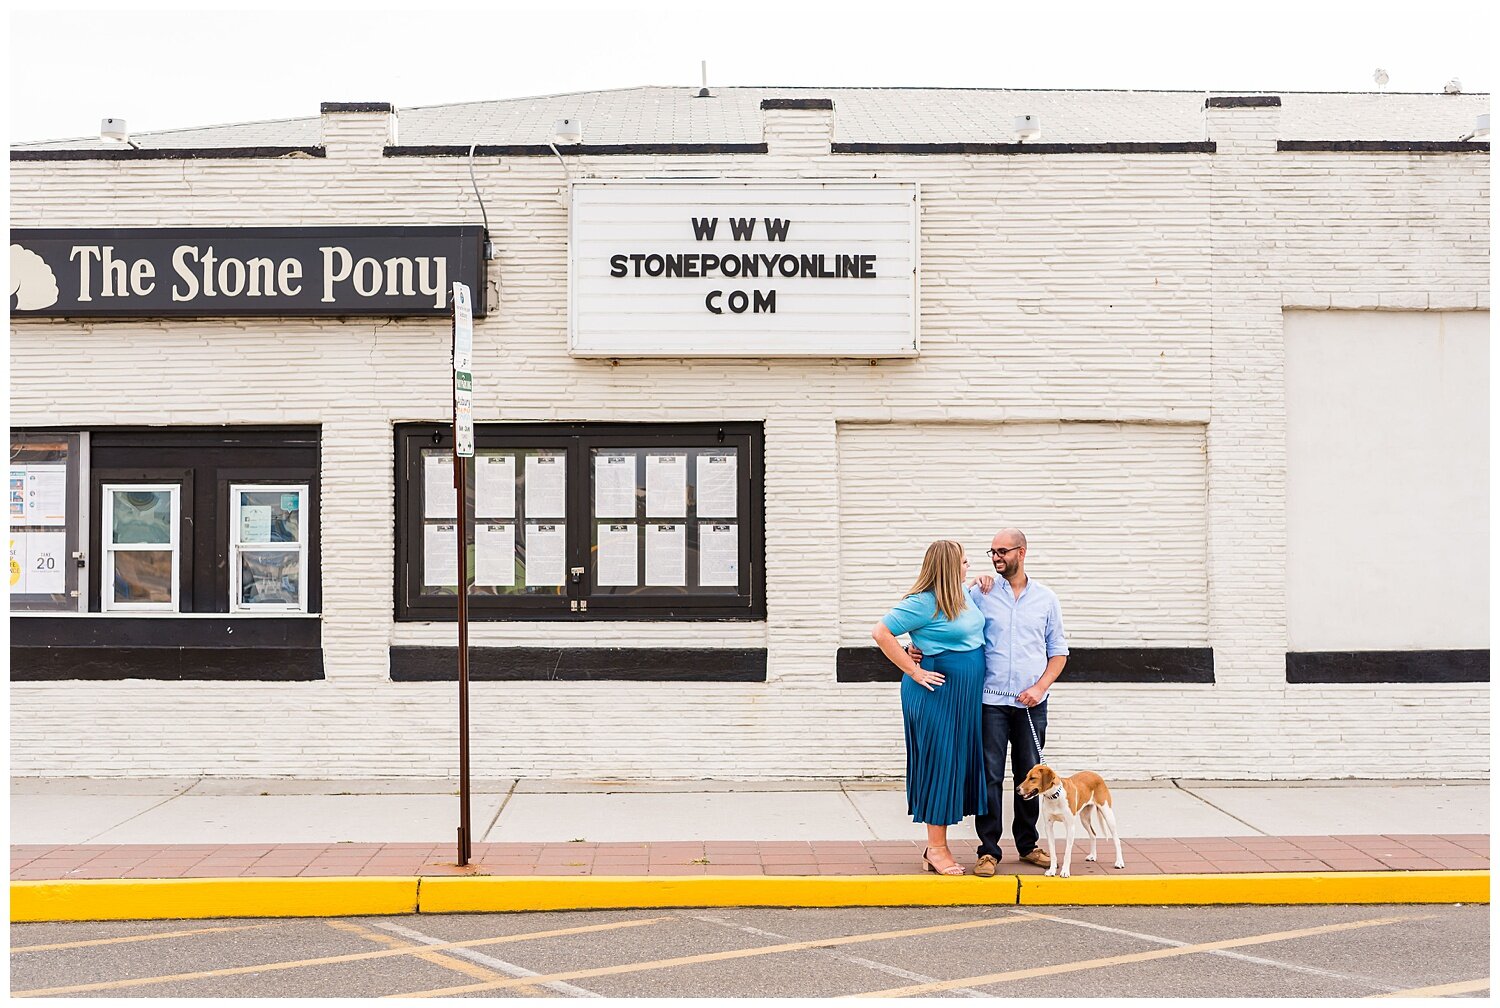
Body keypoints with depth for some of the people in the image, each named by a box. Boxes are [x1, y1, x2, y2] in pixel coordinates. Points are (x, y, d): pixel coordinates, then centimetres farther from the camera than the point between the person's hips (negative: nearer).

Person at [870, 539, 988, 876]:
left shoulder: (963, 596, 10)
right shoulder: (924, 602, -16)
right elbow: (881, 633, -17)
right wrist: (914, 672, -16)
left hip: (965, 694, 9)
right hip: (937, 693, -9)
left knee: (960, 764, 10)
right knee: (939, 763, -3)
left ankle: (937, 847, 18)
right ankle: (936, 849, 5)